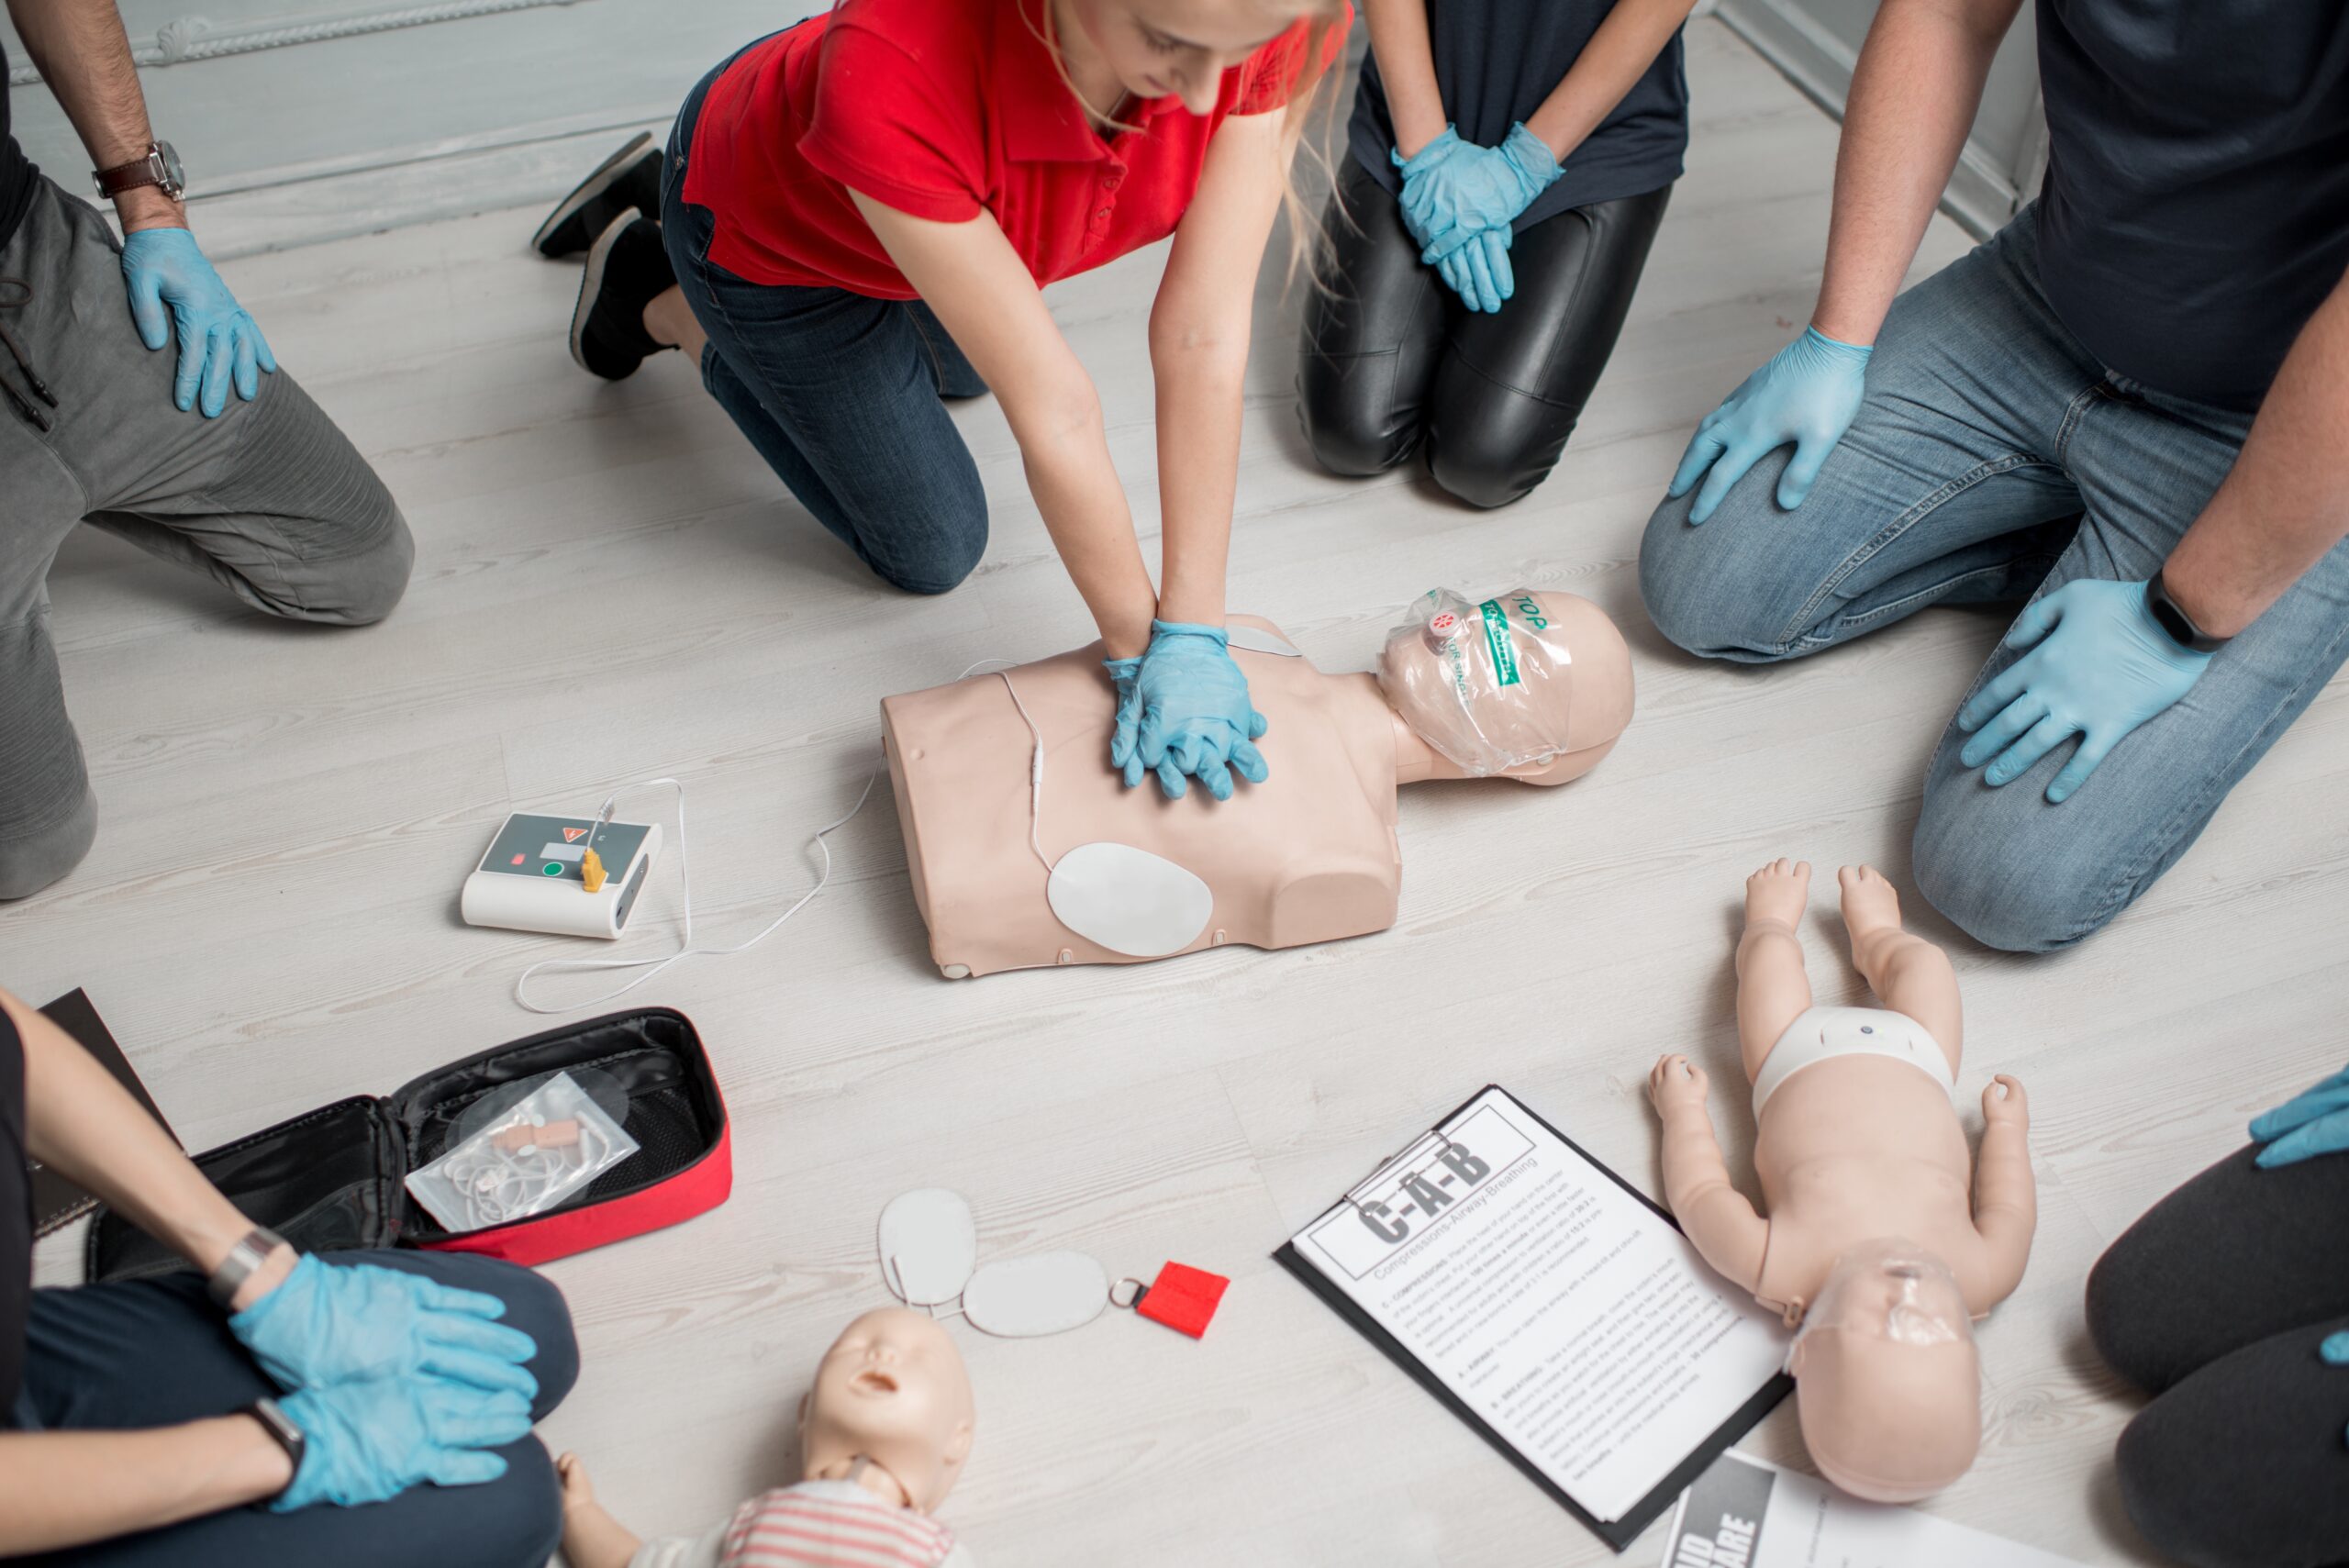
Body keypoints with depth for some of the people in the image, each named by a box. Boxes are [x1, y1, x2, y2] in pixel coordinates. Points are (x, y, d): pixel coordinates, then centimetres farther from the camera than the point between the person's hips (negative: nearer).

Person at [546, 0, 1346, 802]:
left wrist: (1192, 631, -27)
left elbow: (1205, 337, -31)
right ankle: (670, 310, 25)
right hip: (772, 231, -5)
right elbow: (1052, 409, -38)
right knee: (933, 551, 11)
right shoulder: (894, 70, -47)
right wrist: (1137, 650, -25)